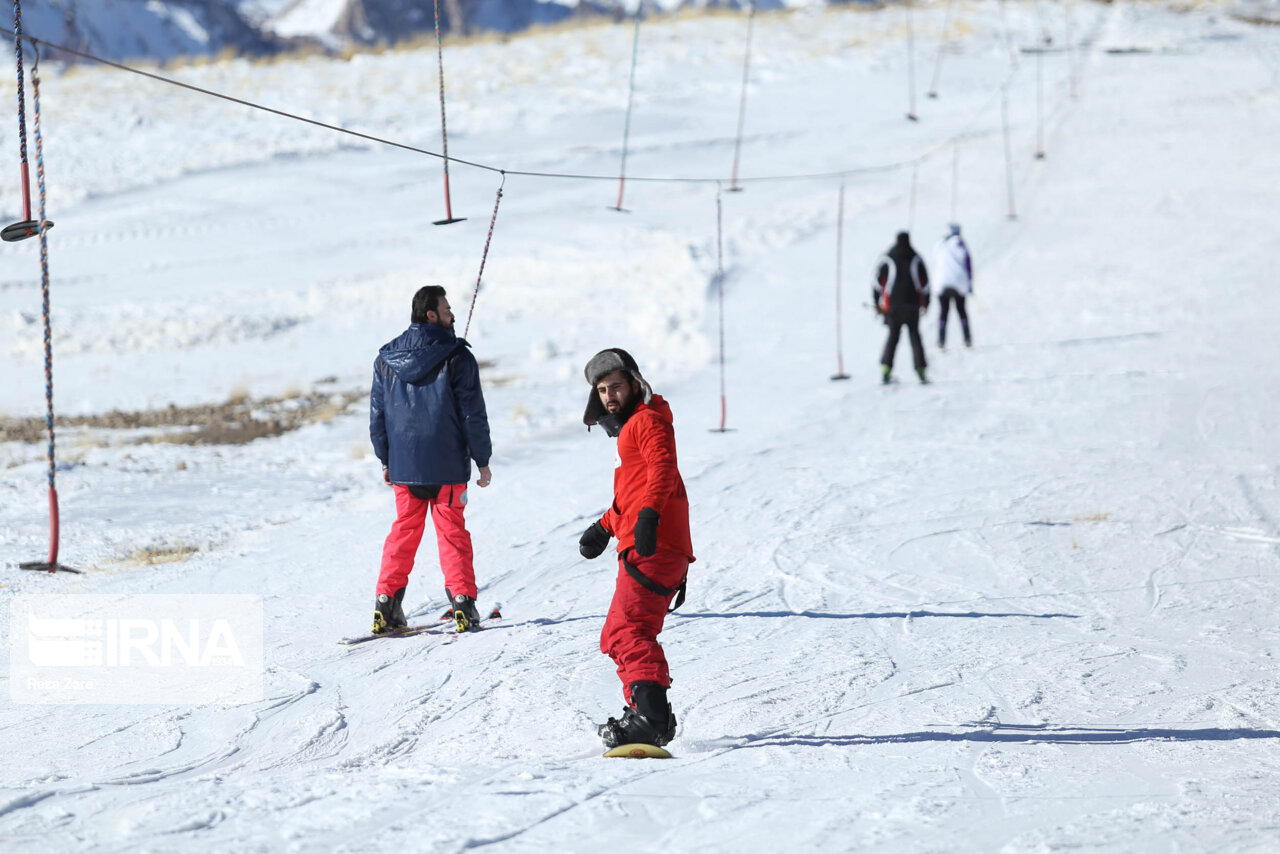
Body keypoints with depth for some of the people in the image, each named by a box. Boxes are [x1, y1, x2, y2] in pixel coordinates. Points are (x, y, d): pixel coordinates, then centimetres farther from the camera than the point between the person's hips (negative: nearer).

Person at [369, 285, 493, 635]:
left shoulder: (386, 360, 5)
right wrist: (482, 460, 0)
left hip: (403, 463, 3)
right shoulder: (456, 357, -9)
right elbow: (472, 413, -8)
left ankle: (386, 603, 6)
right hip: (447, 463, -3)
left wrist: (386, 460, 20)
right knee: (452, 530, 5)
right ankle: (462, 601, 0)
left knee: (403, 530, 12)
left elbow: (377, 414, 10)